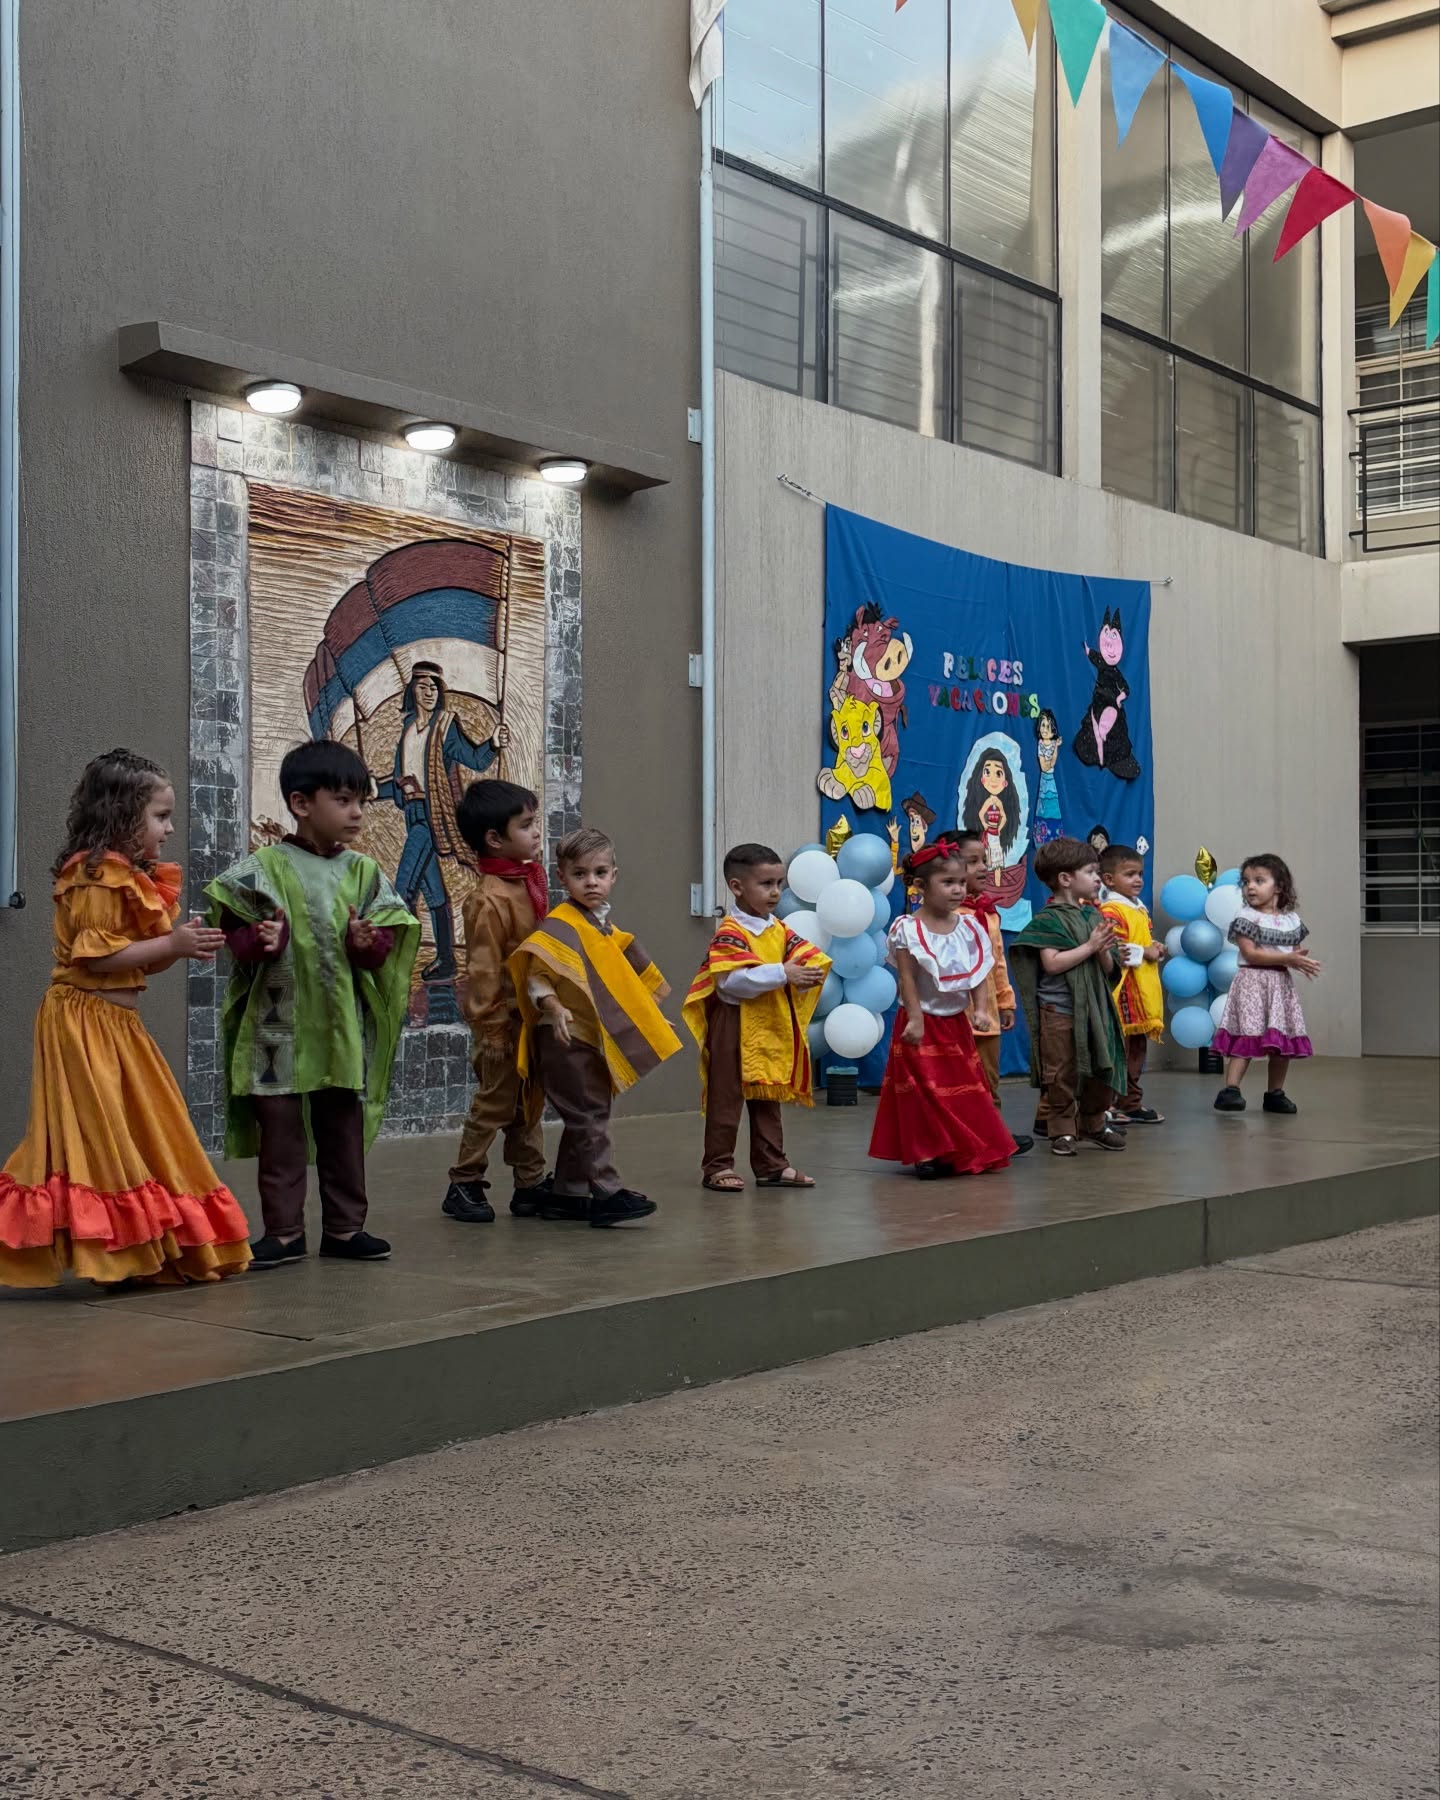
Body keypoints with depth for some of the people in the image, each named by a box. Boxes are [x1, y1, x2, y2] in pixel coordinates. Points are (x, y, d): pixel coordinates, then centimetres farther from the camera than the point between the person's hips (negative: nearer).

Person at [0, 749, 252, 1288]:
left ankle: (138, 1253, 14)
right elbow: (96, 957, -22)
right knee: (99, 1140, -10)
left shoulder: (133, 878, 15)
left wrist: (182, 945, 0)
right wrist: (171, 944, -19)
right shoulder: (97, 877, -15)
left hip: (118, 1023, 10)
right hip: (85, 1022, -10)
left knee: (142, 1137, 9)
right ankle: (106, 1257, -6)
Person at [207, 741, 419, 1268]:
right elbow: (236, 933, -4)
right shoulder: (263, 868, -5)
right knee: (280, 1130, 3)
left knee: (345, 1129, 10)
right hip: (279, 1023, -3)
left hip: (343, 1026, 3)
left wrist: (368, 943, -16)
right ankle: (284, 1231, 13)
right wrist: (261, 941, -24)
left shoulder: (363, 872, 5)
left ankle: (344, 1226, 21)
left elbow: (387, 942, 5)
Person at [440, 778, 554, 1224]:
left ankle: (530, 1186, 22)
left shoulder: (532, 879, 7)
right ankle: (464, 1186, 13)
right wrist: (491, 1030, -17)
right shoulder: (489, 900, -20)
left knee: (529, 1106, 14)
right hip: (504, 1018, -8)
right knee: (494, 1102, 1)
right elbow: (484, 970, -19)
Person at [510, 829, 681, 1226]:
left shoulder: (602, 925, 15)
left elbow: (619, 984, 25)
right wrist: (555, 1010, -32)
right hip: (567, 1040, -9)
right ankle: (606, 1193, -10)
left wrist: (650, 1016, 27)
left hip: (596, 1040, 9)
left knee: (587, 1117, 14)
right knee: (589, 1116, -10)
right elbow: (536, 978, -18)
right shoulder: (560, 927, -13)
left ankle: (570, 1194, 22)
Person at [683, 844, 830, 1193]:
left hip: (772, 1028, 8)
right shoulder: (730, 933, -15)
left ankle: (771, 1164, 21)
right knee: (727, 1097, 0)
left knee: (768, 1098, 14)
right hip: (736, 1026, -8)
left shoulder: (780, 931, 9)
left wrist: (807, 975, -17)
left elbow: (805, 957, 7)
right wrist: (782, 973, -28)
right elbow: (731, 981, -26)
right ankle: (718, 1166, 7)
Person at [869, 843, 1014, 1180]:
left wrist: (979, 1010, -5)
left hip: (956, 1022, 6)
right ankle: (927, 1153, 6)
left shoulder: (969, 927, 3)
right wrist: (915, 1019, -17)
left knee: (965, 1087, 10)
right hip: (925, 1022, -5)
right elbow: (907, 979, -14)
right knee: (924, 1091, -2)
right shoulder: (908, 930, -12)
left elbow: (978, 973, 5)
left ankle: (963, 1152, 19)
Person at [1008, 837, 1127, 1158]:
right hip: (1059, 1011, -7)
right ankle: (1062, 1131, 8)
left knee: (1100, 1069, 13)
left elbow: (1108, 968, 12)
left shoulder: (1093, 916, 11)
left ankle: (1094, 1123, 28)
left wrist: (1103, 951, -11)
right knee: (1062, 1075, -1)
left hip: (1094, 1008, 7)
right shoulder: (1048, 919, -9)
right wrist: (1090, 946, -16)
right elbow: (1052, 963, -21)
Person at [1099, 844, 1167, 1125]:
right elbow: (1114, 952, -24)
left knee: (1137, 1049, 15)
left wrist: (1157, 951, 7)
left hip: (1143, 991, 10)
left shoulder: (1140, 909, 16)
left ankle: (1132, 1103, 24)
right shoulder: (1111, 912, -14)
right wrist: (1145, 953, -15)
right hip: (1122, 990, -10)